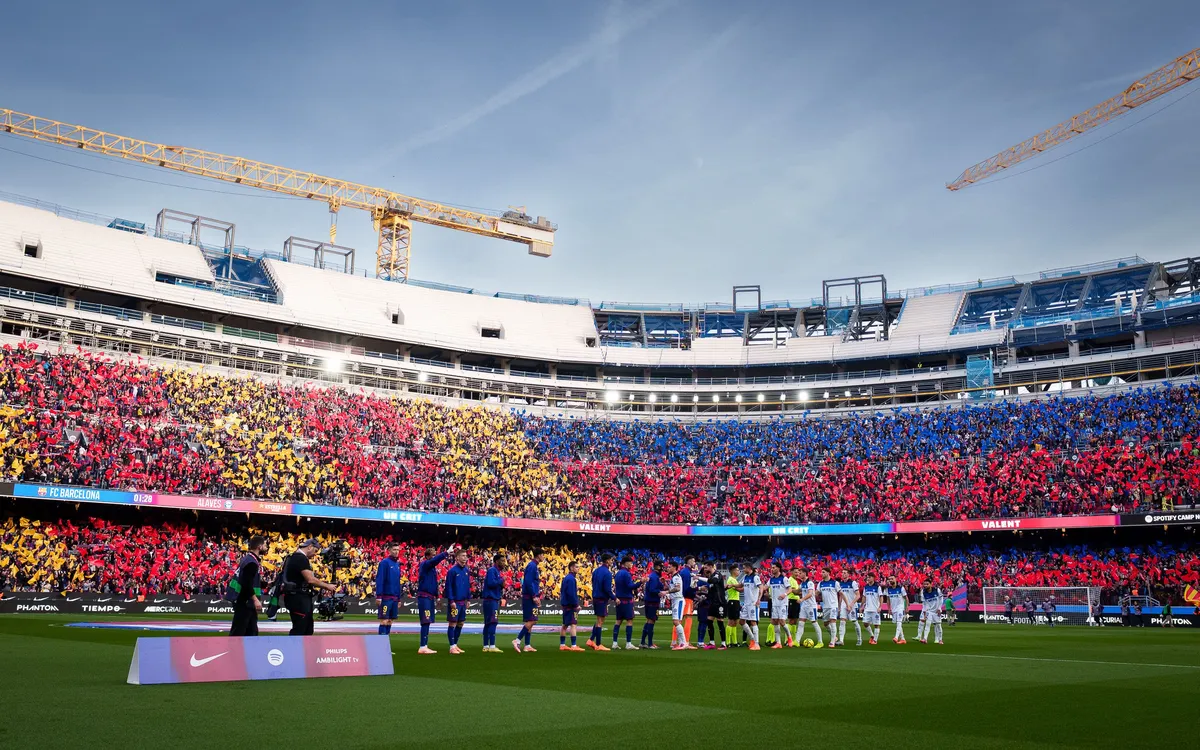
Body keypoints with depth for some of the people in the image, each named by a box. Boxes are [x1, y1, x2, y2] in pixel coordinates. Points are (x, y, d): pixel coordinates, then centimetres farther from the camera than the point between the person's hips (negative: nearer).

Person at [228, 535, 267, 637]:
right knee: (237, 631, -5)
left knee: (252, 631, 14)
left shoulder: (250, 558, 13)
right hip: (244, 601, -11)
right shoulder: (252, 562, -19)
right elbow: (246, 584, -26)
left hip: (246, 601, 11)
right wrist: (255, 600, -24)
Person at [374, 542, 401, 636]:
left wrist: (399, 598, 18)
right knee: (384, 620, -7)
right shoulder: (384, 562, -7)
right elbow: (379, 580, -13)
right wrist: (378, 596, -19)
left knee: (390, 621, 8)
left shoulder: (397, 564, 15)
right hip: (386, 597, -7)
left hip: (395, 597, 7)